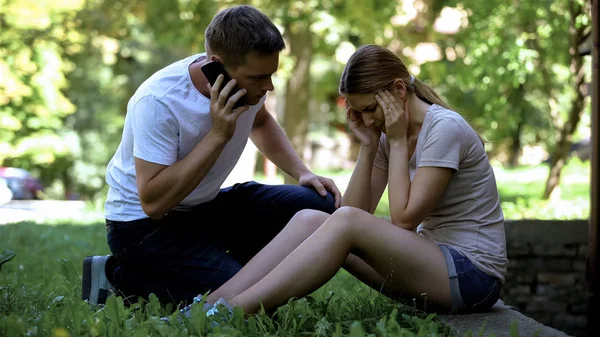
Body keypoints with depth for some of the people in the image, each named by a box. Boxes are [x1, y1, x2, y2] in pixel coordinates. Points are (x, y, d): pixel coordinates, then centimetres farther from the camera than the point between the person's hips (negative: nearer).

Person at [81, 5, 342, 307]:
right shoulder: (158, 102, -28)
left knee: (320, 204, -8)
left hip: (206, 206, 7)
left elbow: (260, 123, 18)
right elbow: (153, 202, -32)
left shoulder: (246, 80, -7)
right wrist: (218, 135, -33)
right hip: (144, 223, -7)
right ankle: (124, 279, -6)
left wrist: (303, 173, 2)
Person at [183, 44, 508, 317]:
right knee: (309, 219, -9)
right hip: (427, 259, 8)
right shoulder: (389, 133, 9)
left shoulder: (444, 128, -15)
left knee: (346, 222, -29)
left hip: (474, 274, -8)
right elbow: (357, 209, 0)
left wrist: (398, 143, -14)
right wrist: (368, 145, -7)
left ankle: (228, 314, -31)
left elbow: (403, 220, -18)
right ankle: (207, 304, -18)